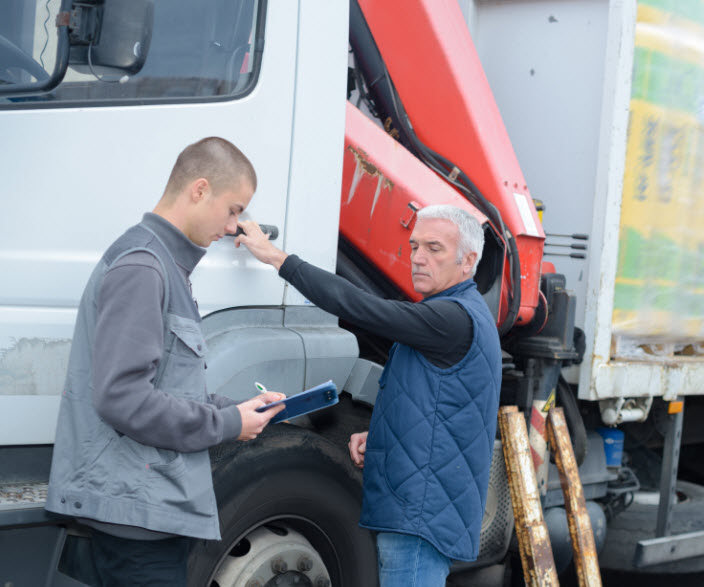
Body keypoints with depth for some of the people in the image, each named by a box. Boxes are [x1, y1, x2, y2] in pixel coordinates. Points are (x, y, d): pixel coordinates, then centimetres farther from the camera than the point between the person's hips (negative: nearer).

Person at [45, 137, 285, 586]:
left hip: (154, 508, 10)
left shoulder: (166, 267, 19)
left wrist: (239, 408, 8)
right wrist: (228, 424, -13)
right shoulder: (139, 267, -13)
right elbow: (121, 398, -22)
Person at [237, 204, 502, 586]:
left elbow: (359, 307, -22)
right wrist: (375, 437, 9)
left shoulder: (455, 318, -16)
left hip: (422, 516, -11)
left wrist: (277, 257, -17)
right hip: (415, 512, 11)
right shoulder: (458, 314, 19)